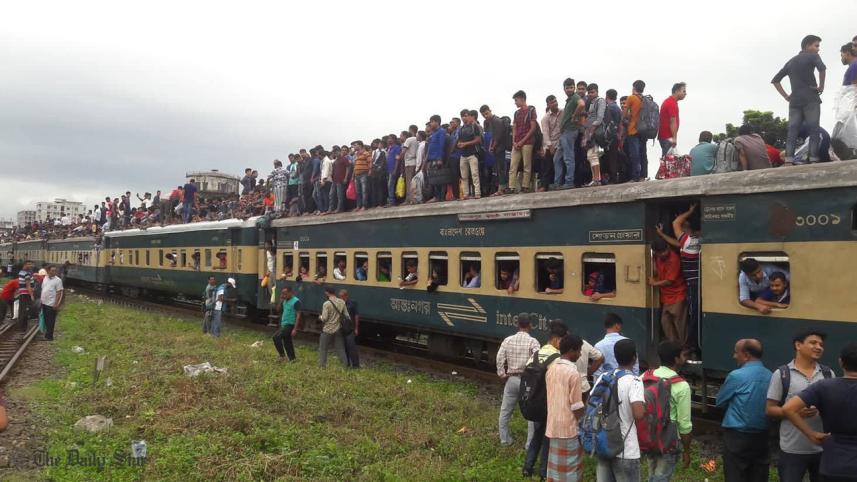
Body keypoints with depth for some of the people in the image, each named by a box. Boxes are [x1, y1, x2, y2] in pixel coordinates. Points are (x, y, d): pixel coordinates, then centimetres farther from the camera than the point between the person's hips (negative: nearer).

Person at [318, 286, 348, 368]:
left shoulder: (326, 304, -15)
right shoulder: (342, 302, 0)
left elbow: (324, 318, -15)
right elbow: (346, 315, 3)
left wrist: (320, 317, 6)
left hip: (327, 330, -5)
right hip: (338, 330, 5)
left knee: (322, 349, 9)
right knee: (340, 349, 12)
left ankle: (322, 366, 10)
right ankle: (345, 365, 12)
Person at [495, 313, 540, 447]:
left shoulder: (508, 340, -2)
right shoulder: (533, 341, -12)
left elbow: (500, 359, -4)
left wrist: (502, 375, 7)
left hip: (512, 379, 3)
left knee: (505, 411, 17)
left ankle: (504, 440, 26)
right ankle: (530, 444, 13)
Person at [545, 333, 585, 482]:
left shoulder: (551, 369, 7)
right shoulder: (573, 372, -16)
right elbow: (577, 407, -14)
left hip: (553, 426, 7)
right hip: (569, 428, -7)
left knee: (555, 469, 14)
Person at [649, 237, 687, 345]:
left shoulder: (674, 259, -22)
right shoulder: (658, 257, 0)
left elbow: (669, 281, -17)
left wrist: (654, 283, -5)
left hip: (677, 296, -7)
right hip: (666, 296, 7)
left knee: (679, 323, -1)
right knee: (665, 322, 6)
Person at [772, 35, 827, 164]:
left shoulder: (791, 61, 22)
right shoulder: (812, 56, 3)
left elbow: (775, 80, 21)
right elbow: (822, 68, -19)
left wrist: (785, 96, 15)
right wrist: (821, 86, -7)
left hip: (794, 101, 5)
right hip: (811, 99, -5)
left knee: (792, 132, -3)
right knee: (814, 130, -7)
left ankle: (788, 162, -14)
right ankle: (813, 161, -16)